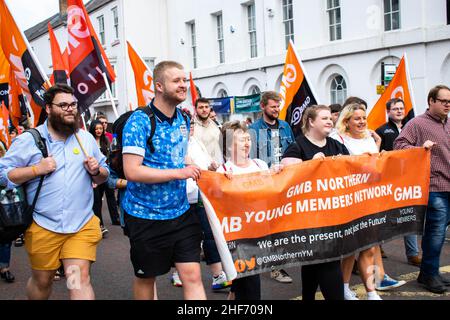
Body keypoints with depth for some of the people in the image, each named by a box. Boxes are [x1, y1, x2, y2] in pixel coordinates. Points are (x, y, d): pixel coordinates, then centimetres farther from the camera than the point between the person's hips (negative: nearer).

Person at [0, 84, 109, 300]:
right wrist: (37, 169, -17)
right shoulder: (29, 139, -2)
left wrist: (96, 171, -9)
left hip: (82, 225, 2)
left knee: (81, 278, -6)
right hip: (43, 226, -1)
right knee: (42, 280, 14)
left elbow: (103, 176, 14)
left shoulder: (86, 138, 9)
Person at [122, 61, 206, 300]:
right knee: (146, 278, 15)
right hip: (146, 216, -5)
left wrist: (198, 168, 5)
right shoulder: (140, 121, -15)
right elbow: (132, 171, -24)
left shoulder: (183, 119, 6)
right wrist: (178, 173, -23)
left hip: (180, 212, 5)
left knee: (192, 276, -1)